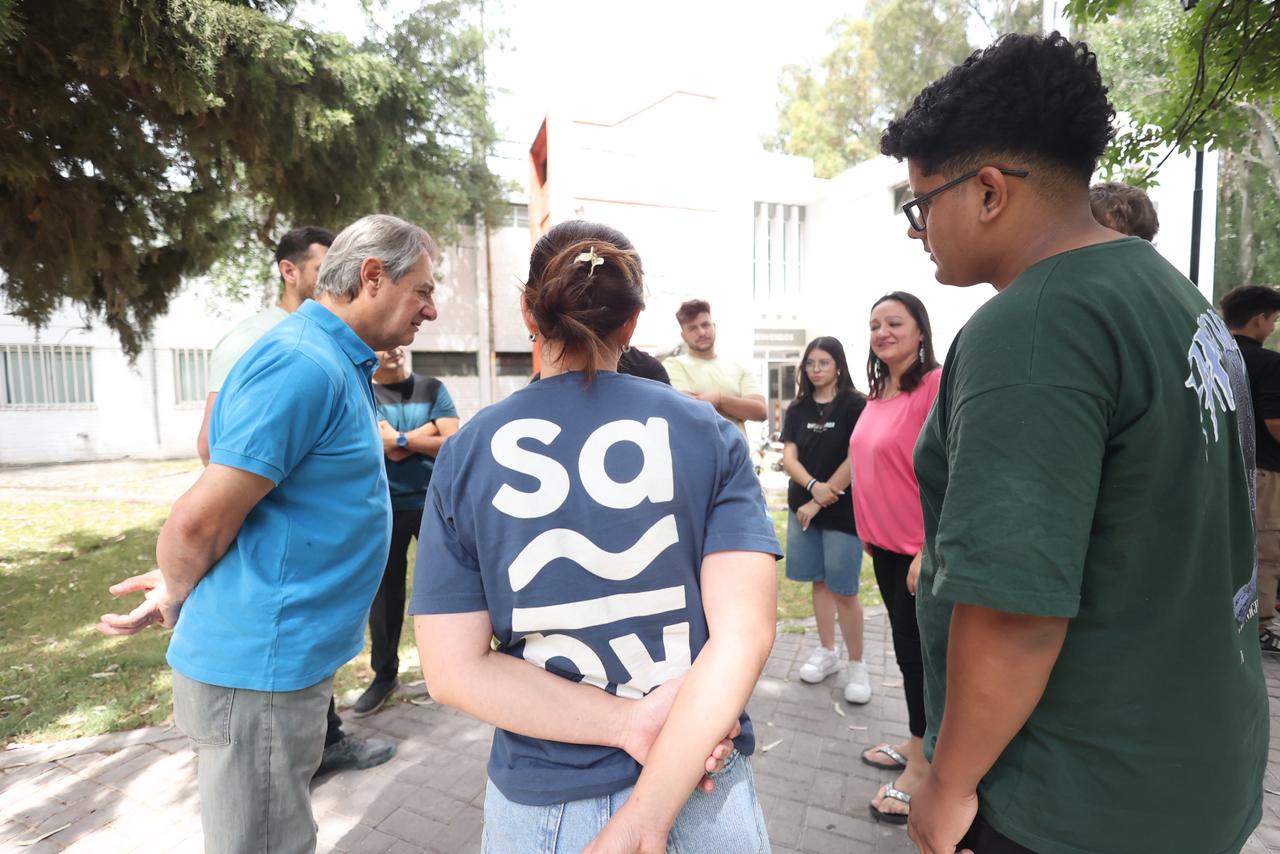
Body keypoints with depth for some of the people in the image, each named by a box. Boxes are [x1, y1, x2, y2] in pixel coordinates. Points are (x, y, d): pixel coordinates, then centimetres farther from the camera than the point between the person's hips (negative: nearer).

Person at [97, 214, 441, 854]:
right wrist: (178, 597, -3)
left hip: (288, 657, 9)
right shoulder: (303, 365, -23)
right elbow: (200, 520, -23)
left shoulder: (335, 362, 10)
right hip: (260, 667, -9)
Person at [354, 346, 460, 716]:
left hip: (435, 503, 1)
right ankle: (385, 673, 28)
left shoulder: (434, 389, 2)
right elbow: (392, 451, -16)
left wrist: (402, 439, -11)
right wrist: (432, 429, -9)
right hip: (385, 508, -1)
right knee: (385, 591, 11)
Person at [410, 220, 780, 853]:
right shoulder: (708, 433, -9)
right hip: (702, 793, 0)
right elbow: (746, 632, -18)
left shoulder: (466, 453, -8)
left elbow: (453, 670, -10)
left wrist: (630, 721, -13)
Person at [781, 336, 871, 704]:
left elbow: (855, 459, -12)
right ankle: (826, 652, 28)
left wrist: (822, 500, -12)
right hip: (802, 507, 4)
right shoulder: (797, 409, 7)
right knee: (820, 582, 13)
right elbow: (788, 458, 0)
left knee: (844, 590, -1)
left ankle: (857, 665, 15)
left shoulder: (856, 405, -7)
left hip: (842, 510, -4)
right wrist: (813, 486, -19)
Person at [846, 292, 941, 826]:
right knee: (905, 644, 18)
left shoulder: (935, 385, -17)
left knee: (917, 650, 4)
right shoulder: (878, 393, 8)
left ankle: (921, 768, 23)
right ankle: (914, 743, 36)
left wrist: (928, 551, -21)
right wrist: (869, 529, 16)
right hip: (884, 542, 8)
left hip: (920, 548, -8)